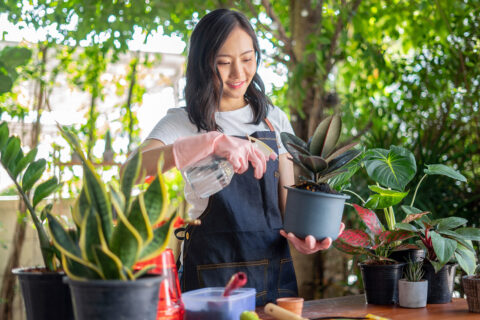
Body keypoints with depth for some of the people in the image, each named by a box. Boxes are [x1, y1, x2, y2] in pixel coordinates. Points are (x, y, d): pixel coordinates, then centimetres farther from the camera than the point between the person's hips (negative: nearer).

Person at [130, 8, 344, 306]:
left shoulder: (274, 121, 9)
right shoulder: (183, 122, -3)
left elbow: (288, 202, 10)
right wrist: (212, 142, -35)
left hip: (274, 270, 4)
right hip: (212, 276, -3)